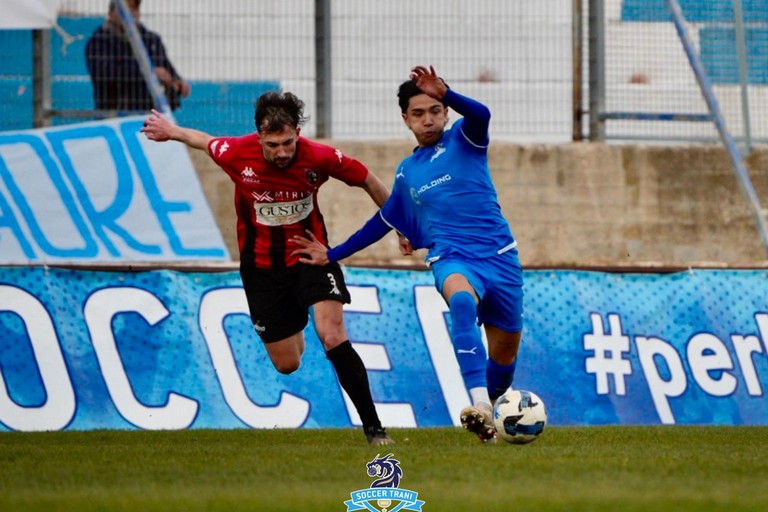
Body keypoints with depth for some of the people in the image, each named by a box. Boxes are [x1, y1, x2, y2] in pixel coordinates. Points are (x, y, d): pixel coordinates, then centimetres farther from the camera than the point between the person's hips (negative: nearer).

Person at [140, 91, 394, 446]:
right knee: (286, 364, 6)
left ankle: (373, 426, -15)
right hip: (262, 266, 1)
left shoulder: (318, 158, -21)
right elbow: (204, 141, 4)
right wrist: (171, 131, 22)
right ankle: (293, 330, 47)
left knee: (332, 337, -22)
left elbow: (367, 180, -4)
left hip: (311, 255, -1)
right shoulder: (237, 154, -19)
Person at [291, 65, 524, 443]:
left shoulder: (463, 140, 7)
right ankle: (479, 405, -52)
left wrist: (445, 94, -36)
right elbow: (383, 221, 31)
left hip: (499, 256, 0)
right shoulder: (406, 173, 17)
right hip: (452, 260, 0)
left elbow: (480, 115, -18)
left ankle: (490, 408, 37)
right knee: (462, 299, -36)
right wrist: (333, 255, 32)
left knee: (505, 353, 4)